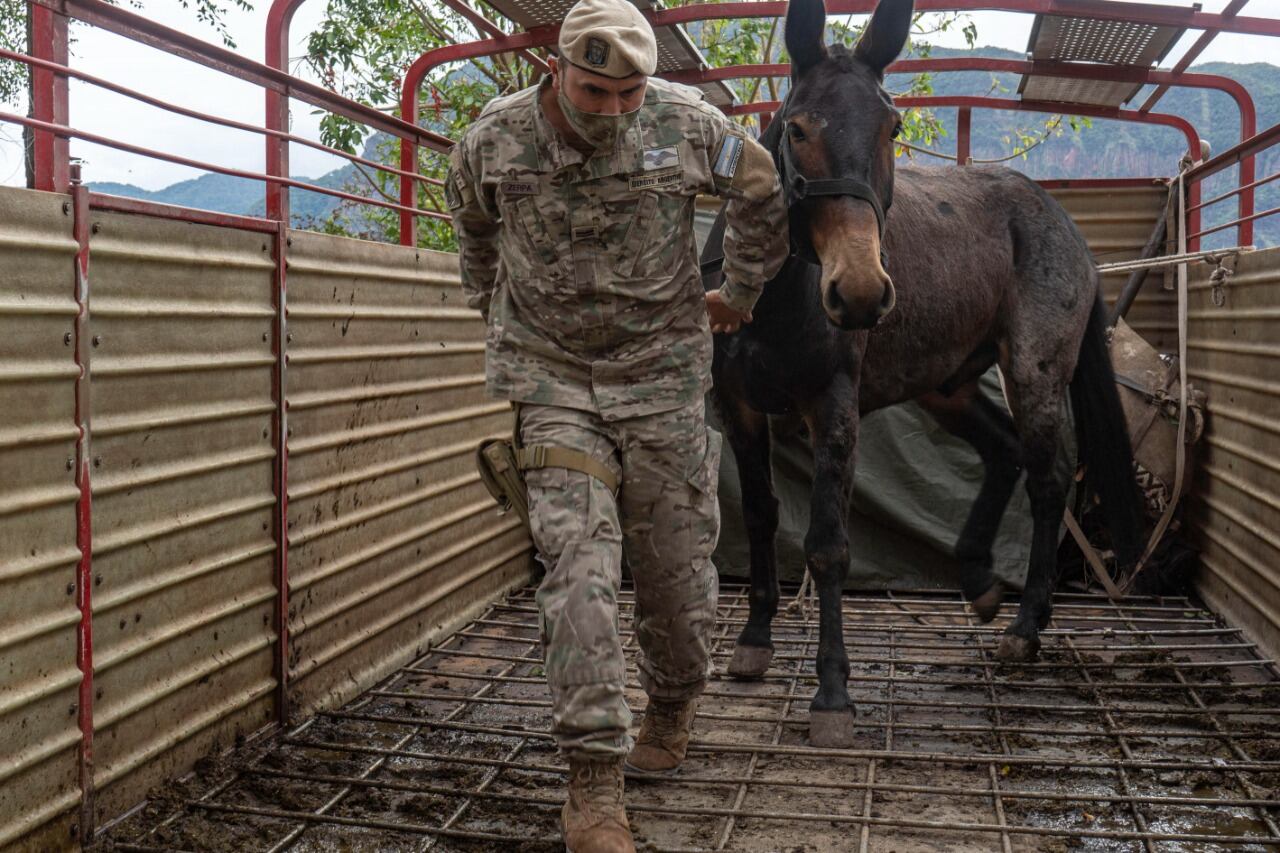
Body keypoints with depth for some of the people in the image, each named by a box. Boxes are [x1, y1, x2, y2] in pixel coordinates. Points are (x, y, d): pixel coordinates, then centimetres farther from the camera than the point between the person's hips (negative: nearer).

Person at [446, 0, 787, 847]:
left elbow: (764, 192, 10)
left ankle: (671, 712, 37)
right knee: (579, 564, -12)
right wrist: (494, 307, 25)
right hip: (552, 380, 0)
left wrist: (742, 290, 18)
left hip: (662, 375, 1)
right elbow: (474, 227, 15)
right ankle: (595, 780, -7)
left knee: (677, 565, 8)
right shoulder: (492, 143, -9)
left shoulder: (688, 125, -10)